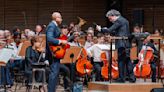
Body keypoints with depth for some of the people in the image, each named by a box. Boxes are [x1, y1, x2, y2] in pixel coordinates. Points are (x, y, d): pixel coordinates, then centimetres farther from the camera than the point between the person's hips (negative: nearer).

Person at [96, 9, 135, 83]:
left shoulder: (118, 21, -10)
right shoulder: (125, 20, 20)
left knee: (121, 61, -4)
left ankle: (121, 78, -2)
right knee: (127, 61, 10)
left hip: (122, 44, -9)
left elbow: (110, 30, -15)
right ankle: (132, 78, 10)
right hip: (127, 44, 9)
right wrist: (111, 33, 13)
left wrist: (101, 29, -3)